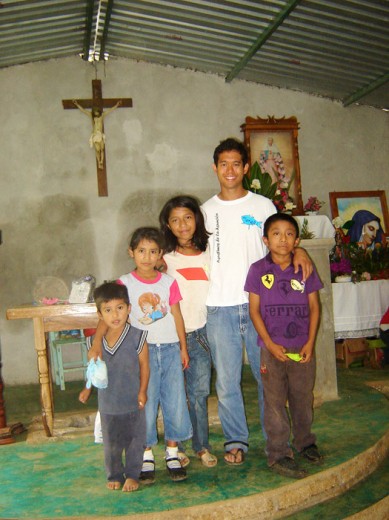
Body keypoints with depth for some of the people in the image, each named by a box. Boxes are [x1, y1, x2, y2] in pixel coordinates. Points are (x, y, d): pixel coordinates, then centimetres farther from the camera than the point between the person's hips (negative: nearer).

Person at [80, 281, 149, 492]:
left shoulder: (137, 337, -15)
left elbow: (144, 365, -6)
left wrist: (142, 391, -8)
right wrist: (88, 388, 6)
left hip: (133, 403, -2)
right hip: (108, 404, 2)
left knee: (134, 441, 12)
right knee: (111, 444, 15)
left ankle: (132, 475, 30)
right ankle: (114, 475, 34)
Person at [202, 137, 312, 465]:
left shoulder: (263, 205, 6)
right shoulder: (206, 211, 9)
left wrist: (299, 251, -9)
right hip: (220, 307, 1)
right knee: (227, 380, 6)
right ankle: (236, 440, 21)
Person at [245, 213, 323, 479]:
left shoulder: (305, 269, 1)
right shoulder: (258, 270, -4)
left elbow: (314, 308, 4)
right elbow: (255, 310, -4)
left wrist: (310, 342, -4)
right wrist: (270, 343, -11)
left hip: (302, 348, 3)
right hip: (272, 349, -2)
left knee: (303, 397, 16)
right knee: (275, 401, 2)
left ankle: (305, 441, 37)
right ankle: (278, 454, 12)